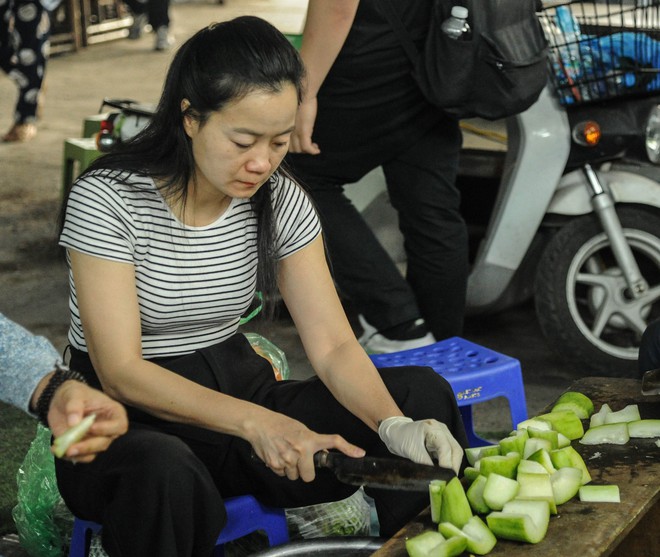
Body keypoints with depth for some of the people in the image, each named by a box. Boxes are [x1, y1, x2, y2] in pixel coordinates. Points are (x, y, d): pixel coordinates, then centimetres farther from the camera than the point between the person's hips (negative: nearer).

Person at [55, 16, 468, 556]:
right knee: (164, 471, -42)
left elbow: (333, 345, -6)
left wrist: (395, 426, -28)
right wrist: (255, 422, -37)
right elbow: (120, 371, -23)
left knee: (422, 392, -14)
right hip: (129, 417, -5)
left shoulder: (279, 199, -3)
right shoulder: (108, 200, -19)